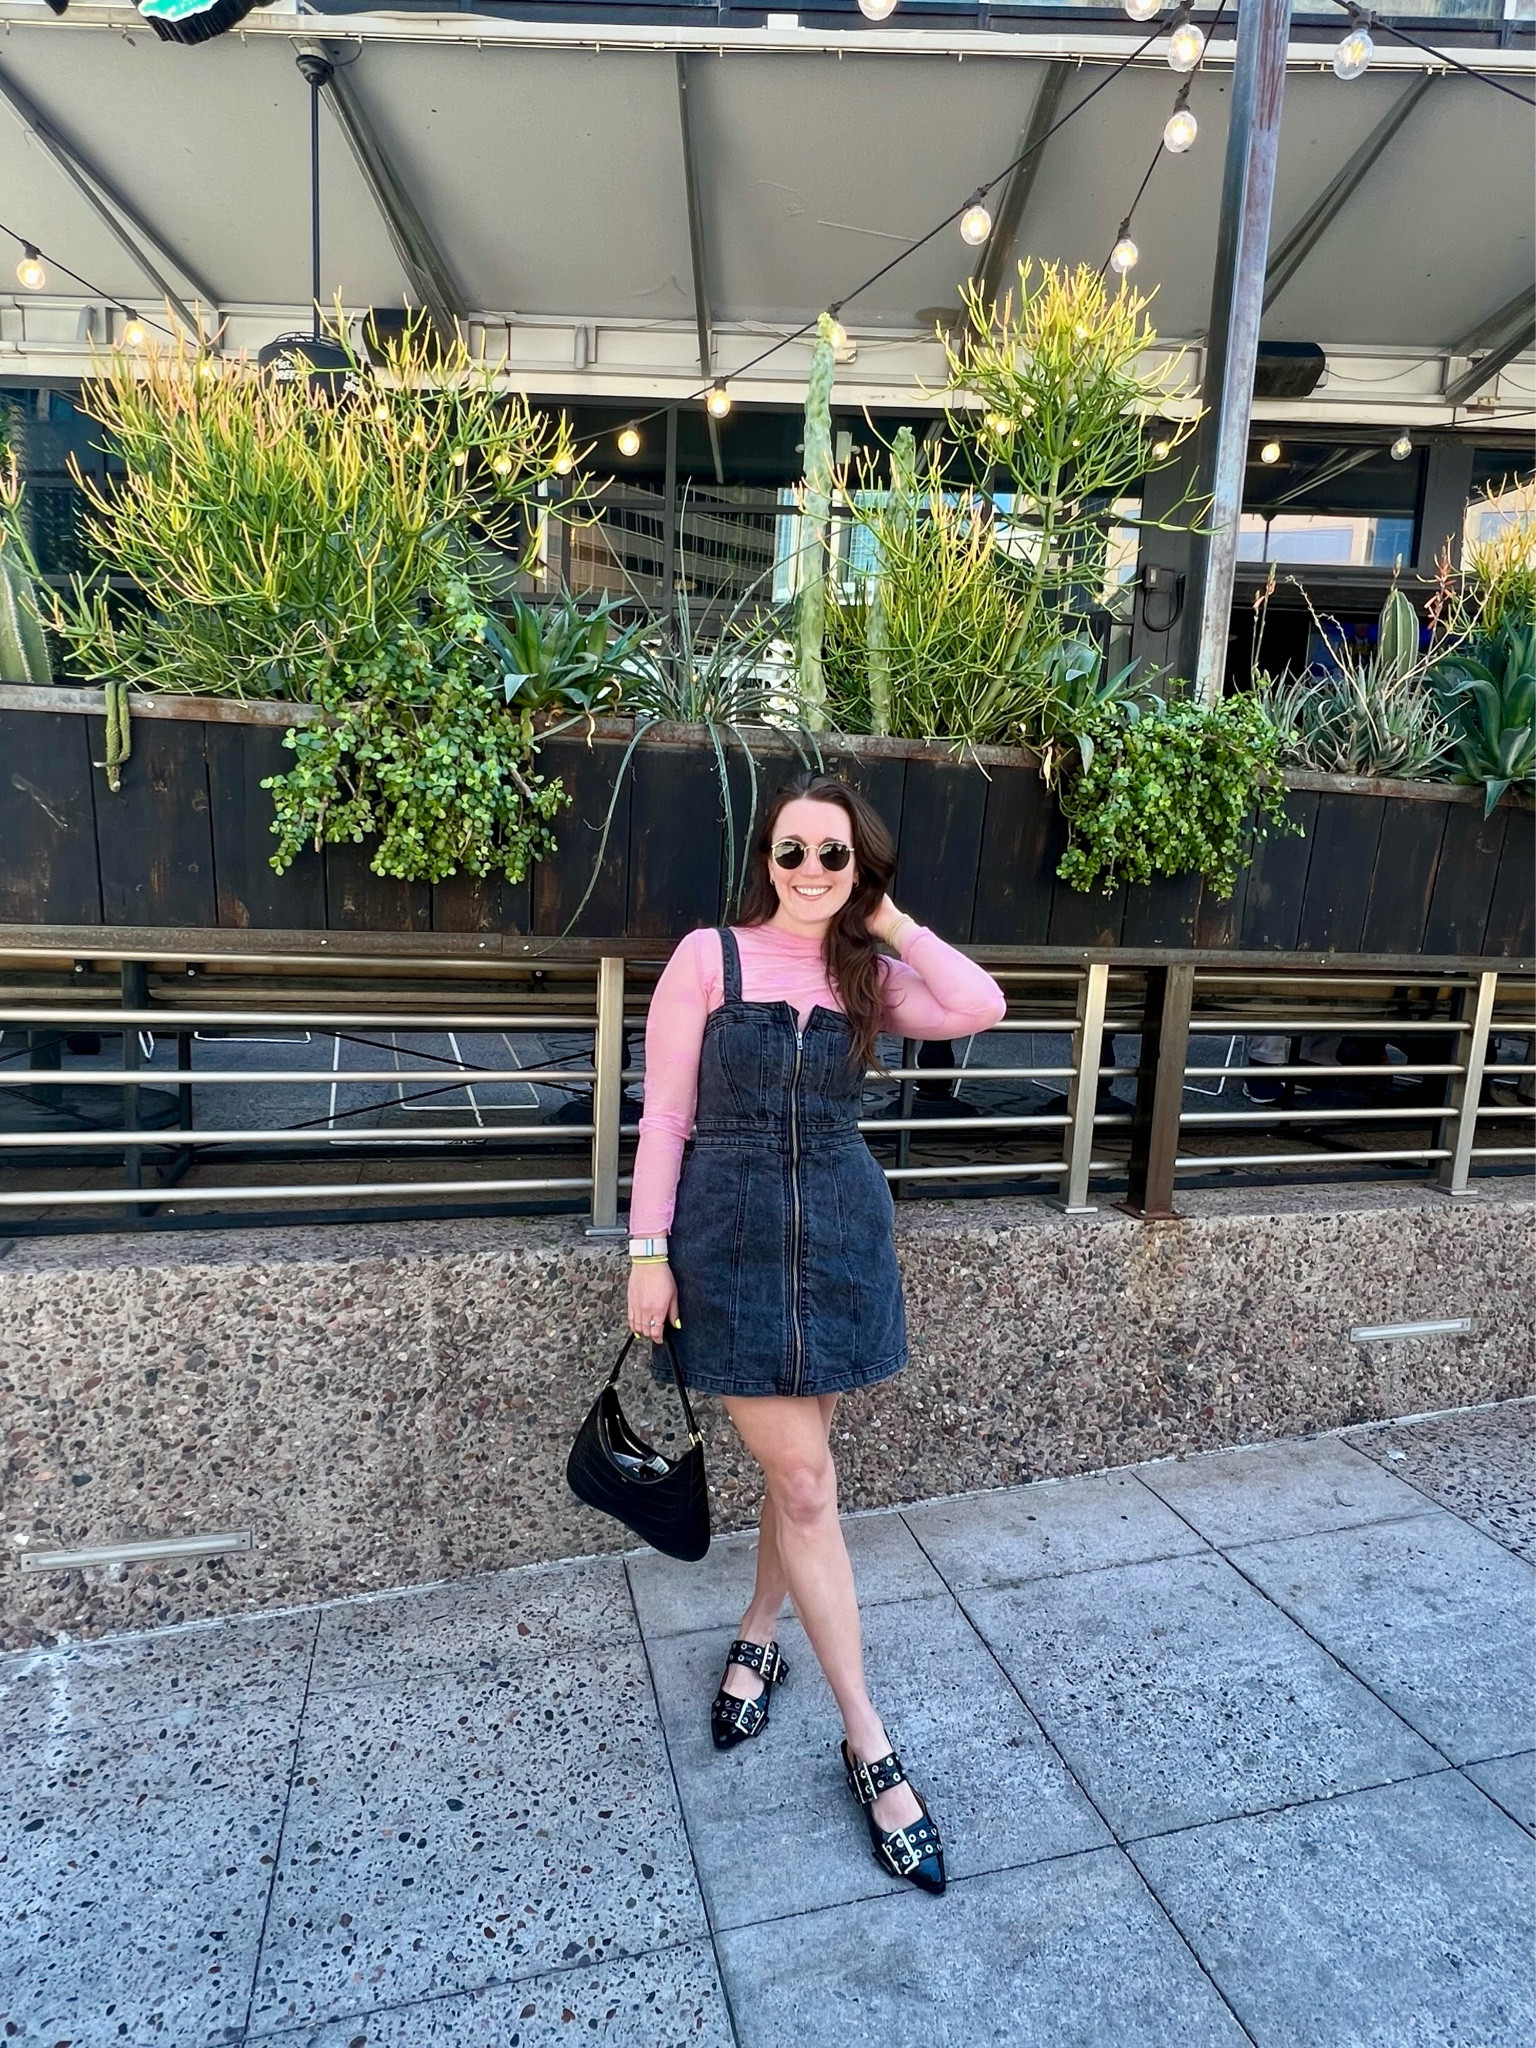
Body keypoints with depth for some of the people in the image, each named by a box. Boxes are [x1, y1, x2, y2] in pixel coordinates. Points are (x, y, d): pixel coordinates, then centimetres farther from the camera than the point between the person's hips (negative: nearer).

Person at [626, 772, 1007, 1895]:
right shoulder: (709, 957, -4)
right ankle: (868, 1742, 15)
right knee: (804, 1481, 1)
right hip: (731, 1239, -3)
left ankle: (759, 1634, 43)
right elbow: (664, 1113, -4)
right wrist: (649, 1251, -7)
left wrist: (891, 922, -7)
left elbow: (981, 1006, -15)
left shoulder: (872, 976, 4)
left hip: (844, 1236, 3)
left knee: (797, 1466, 15)